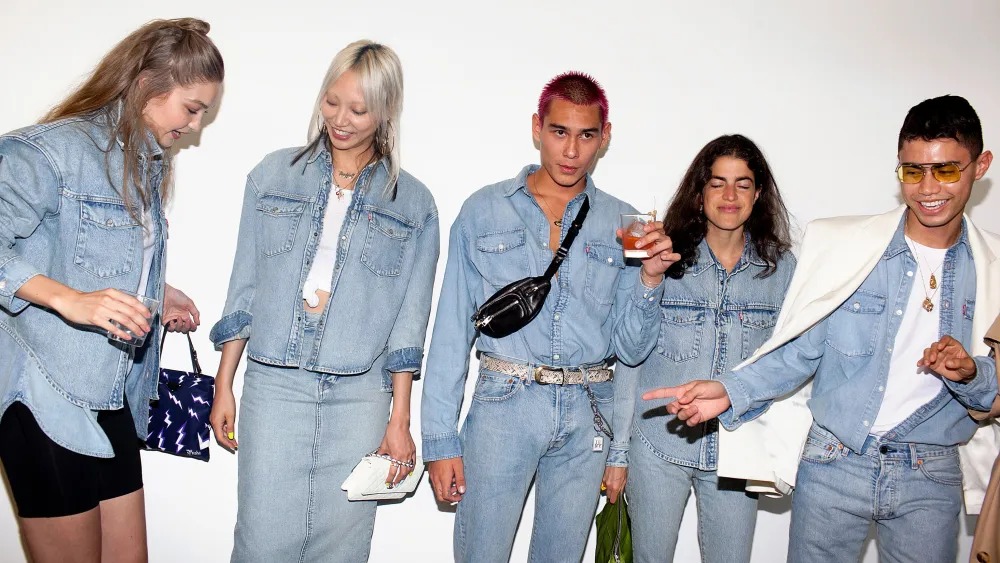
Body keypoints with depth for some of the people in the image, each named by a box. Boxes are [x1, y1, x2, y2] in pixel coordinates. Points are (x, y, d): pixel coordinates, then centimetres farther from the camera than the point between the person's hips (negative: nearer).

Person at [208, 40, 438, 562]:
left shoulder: (413, 202, 3)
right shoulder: (275, 174, 7)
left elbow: (409, 318, 3)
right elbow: (244, 288, 9)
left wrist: (400, 418, 1)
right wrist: (224, 386, 7)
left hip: (360, 398, 0)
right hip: (273, 385, 1)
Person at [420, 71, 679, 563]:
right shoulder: (484, 211, 0)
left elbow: (630, 349, 6)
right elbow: (452, 332, -1)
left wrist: (650, 279, -11)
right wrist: (440, 438, -4)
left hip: (587, 418, 3)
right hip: (505, 406, -2)